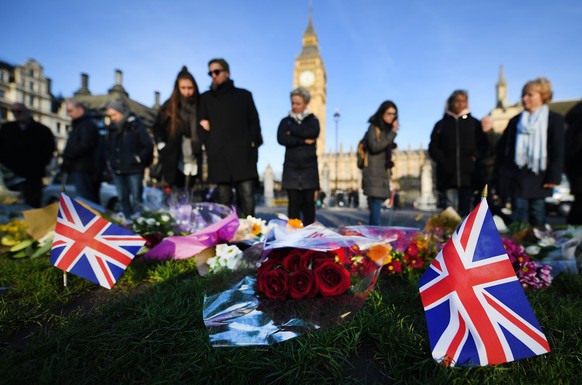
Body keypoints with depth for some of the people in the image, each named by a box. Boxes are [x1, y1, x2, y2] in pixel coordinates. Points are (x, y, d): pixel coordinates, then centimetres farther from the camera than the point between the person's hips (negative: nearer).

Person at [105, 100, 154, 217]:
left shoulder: (136, 125, -7)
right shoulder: (113, 128, 11)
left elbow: (148, 145, -9)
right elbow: (109, 148, 22)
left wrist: (138, 159, -10)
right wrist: (111, 161, 11)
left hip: (134, 170, -6)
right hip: (117, 171, 6)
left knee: (136, 199, -1)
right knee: (123, 199, 12)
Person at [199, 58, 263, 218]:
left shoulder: (243, 95, 17)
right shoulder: (206, 98, 21)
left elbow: (254, 122, 11)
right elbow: (202, 123, 17)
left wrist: (253, 144, -2)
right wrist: (208, 145, -1)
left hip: (242, 154, -1)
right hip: (218, 156, 2)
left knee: (247, 198, -9)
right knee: (224, 200, 2)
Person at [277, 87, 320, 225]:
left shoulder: (312, 120, 12)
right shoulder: (286, 121, 11)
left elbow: (313, 133, -11)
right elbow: (281, 139, -7)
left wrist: (293, 132, -6)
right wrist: (304, 140, -9)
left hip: (309, 167, 0)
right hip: (291, 168, 0)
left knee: (309, 202, 0)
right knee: (294, 202, -3)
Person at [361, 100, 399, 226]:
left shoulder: (387, 129, 20)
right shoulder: (374, 128, -2)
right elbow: (374, 146, -18)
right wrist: (392, 133, -15)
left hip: (382, 174, 7)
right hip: (373, 174, -7)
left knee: (375, 206, 8)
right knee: (376, 205, -15)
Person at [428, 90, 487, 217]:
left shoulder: (474, 123, 13)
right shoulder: (442, 124, 12)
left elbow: (483, 144, 10)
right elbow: (433, 147, 8)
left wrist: (475, 156, -8)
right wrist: (442, 160, -6)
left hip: (468, 174, 1)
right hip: (448, 174, -1)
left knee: (465, 209, 2)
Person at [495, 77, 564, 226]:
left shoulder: (555, 119, 4)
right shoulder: (516, 120, 12)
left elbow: (558, 151, -2)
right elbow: (502, 146, 11)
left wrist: (554, 177, -9)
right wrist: (500, 171, 4)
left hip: (538, 178, -1)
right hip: (516, 176, 2)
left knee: (537, 215, 7)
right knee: (518, 216, 0)